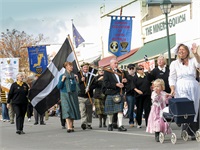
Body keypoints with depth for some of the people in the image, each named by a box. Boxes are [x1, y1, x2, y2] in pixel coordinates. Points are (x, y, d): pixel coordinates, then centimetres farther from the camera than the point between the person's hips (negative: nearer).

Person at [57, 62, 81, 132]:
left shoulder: (74, 76, 8)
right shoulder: (62, 76, -1)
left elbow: (77, 86, 12)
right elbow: (59, 87, -3)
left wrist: (76, 79, 0)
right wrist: (62, 80, -15)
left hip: (73, 95, 4)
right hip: (65, 95, -4)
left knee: (73, 110, 5)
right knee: (67, 110, -16)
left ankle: (71, 126, 15)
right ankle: (68, 127, -25)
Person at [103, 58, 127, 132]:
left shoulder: (120, 72, 15)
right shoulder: (107, 72, 0)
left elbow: (122, 82, 24)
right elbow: (106, 83, -12)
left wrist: (123, 81, 0)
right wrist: (116, 84, -19)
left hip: (119, 93, 3)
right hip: (110, 93, -3)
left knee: (120, 109, -8)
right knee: (110, 111, 8)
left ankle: (120, 126, -10)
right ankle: (110, 124, 27)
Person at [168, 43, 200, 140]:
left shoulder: (192, 61, 12)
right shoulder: (174, 64, 12)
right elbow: (172, 78, 10)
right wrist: (172, 89, -5)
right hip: (181, 89, -2)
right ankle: (191, 132, -15)